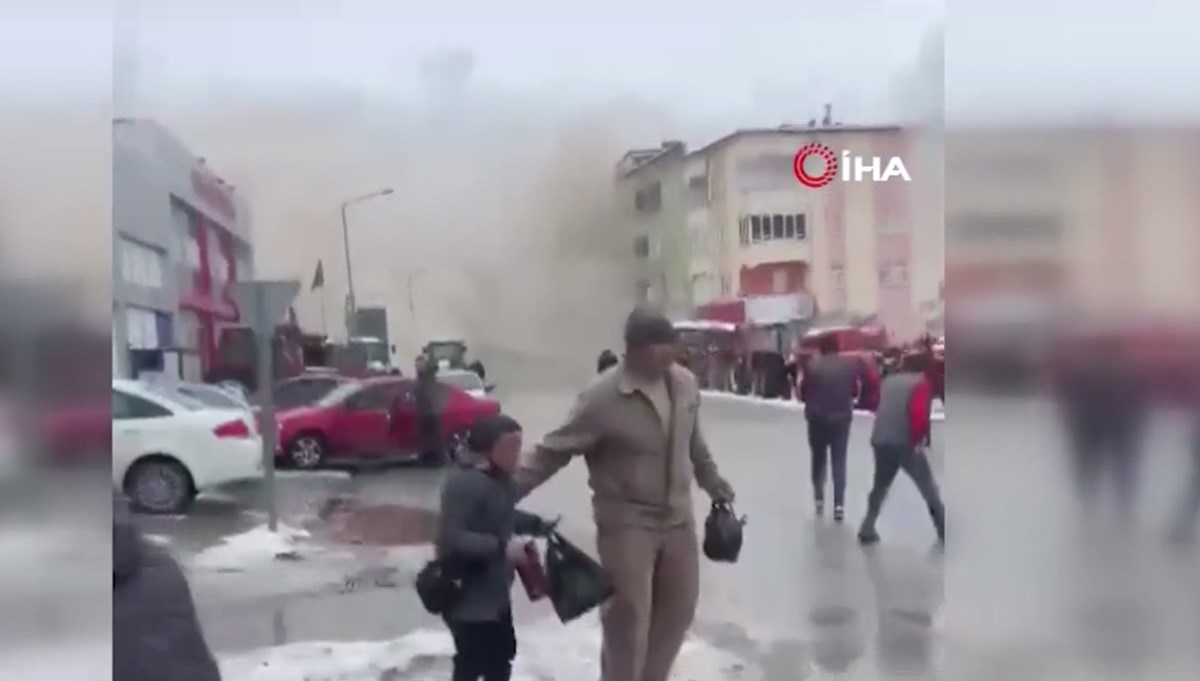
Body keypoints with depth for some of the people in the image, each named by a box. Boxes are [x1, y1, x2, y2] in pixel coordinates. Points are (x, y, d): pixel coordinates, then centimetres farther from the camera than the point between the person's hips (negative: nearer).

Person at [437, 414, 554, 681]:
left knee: (502, 651, 21)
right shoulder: (463, 483, -25)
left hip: (494, 590, 10)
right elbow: (452, 538, -31)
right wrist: (502, 547, -33)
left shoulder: (502, 480, 6)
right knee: (472, 659, -2)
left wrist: (537, 525, 12)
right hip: (466, 593, -10)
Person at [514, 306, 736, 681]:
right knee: (629, 619, -5)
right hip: (627, 523, -6)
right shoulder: (602, 396, -20)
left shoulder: (685, 382, -1)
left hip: (678, 518, 6)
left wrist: (714, 483, 25)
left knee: (677, 611, 16)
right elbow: (553, 451, -16)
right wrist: (507, 489, -21)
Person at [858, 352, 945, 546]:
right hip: (907, 444, -5)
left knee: (880, 487, 19)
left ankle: (867, 530, 14)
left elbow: (878, 408, 18)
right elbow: (919, 414, -18)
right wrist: (917, 438, -10)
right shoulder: (921, 384, -5)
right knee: (929, 488, 10)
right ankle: (943, 531, 14)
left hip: (881, 441, 5)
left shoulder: (888, 381, 13)